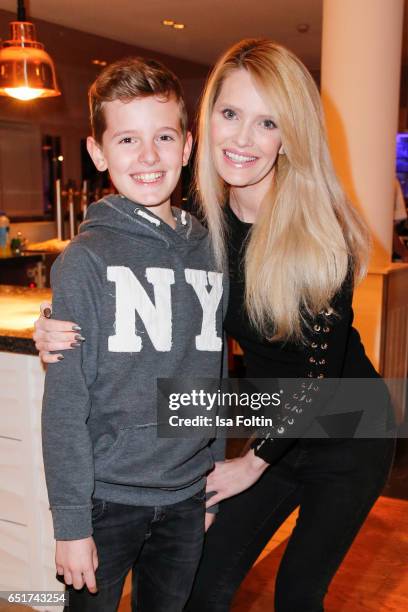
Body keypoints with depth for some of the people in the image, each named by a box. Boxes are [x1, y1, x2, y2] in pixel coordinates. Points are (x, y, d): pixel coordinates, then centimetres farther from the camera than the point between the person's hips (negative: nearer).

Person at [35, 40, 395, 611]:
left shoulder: (321, 231, -23)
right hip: (276, 430, 4)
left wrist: (255, 461, -10)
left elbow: (321, 368, -19)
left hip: (347, 437, -3)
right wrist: (63, 335, -17)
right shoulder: (202, 224, -10)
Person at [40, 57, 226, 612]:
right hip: (107, 498, -4)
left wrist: (214, 485, 12)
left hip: (187, 498, 4)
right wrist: (71, 522, -11)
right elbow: (65, 404, -12)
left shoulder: (210, 252, 2)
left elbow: (215, 378, 8)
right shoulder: (86, 260, -12)